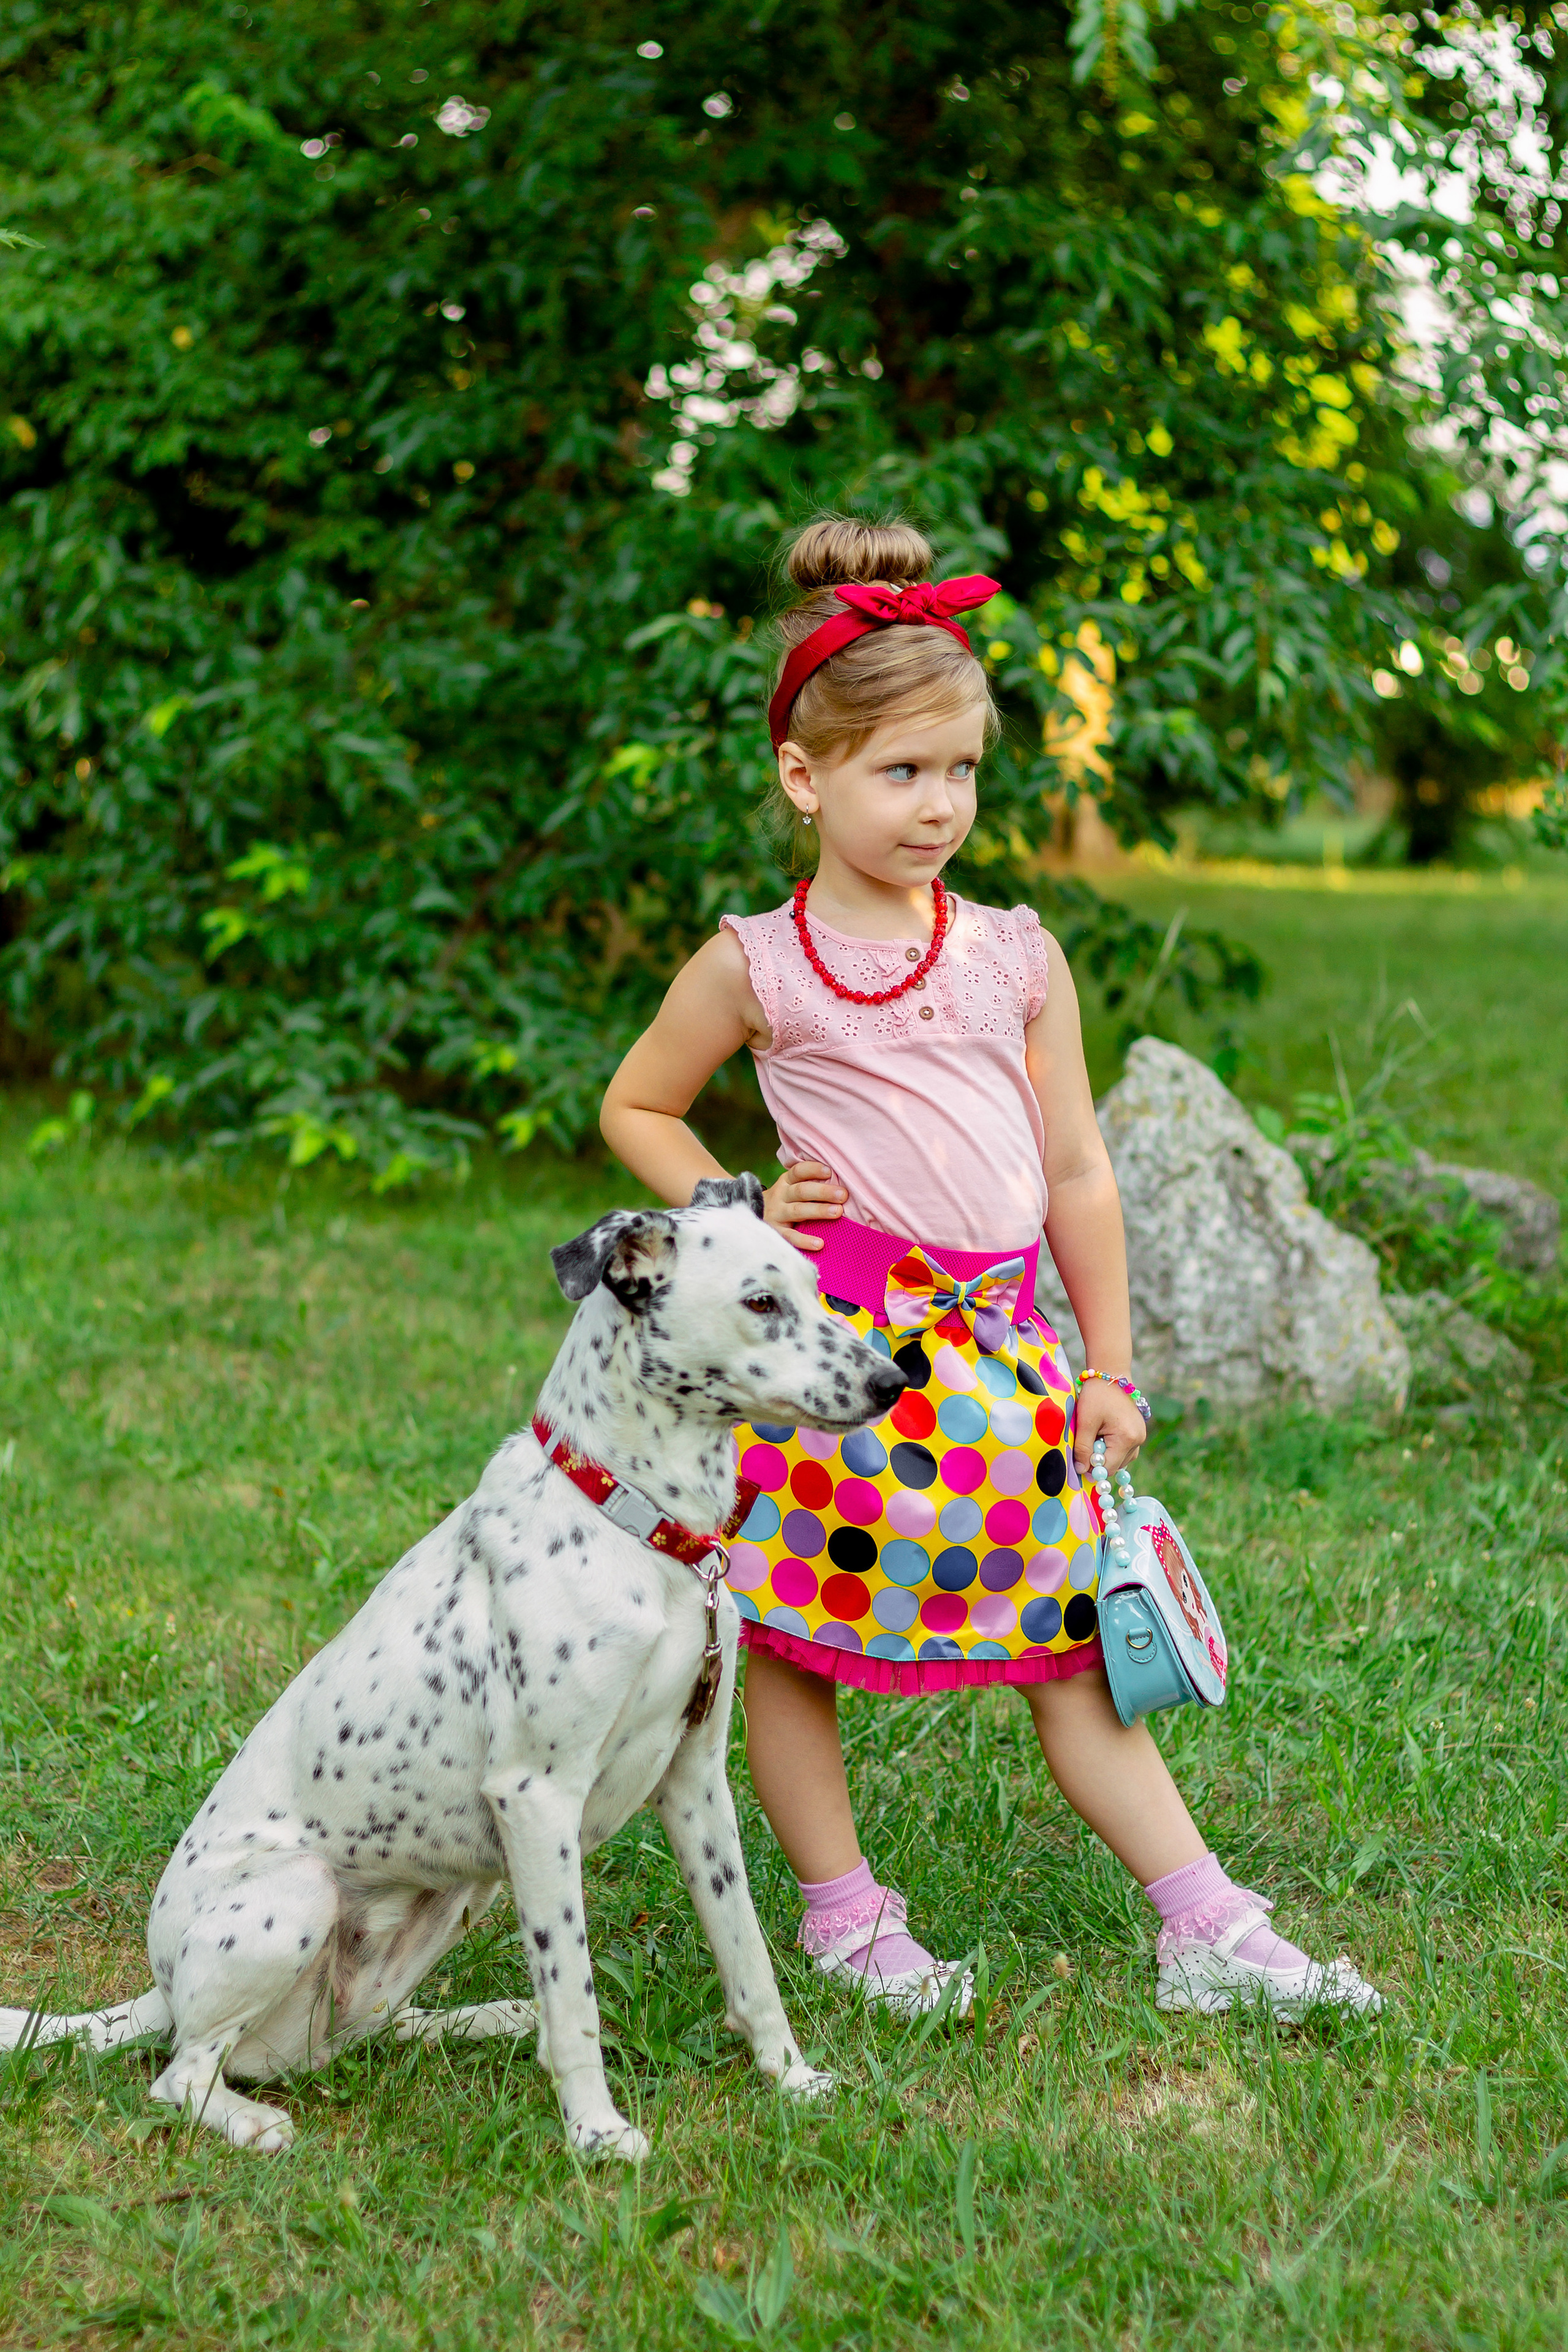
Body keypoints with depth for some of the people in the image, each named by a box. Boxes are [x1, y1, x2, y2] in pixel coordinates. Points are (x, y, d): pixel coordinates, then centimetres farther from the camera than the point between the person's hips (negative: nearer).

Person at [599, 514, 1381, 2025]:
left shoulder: (1016, 957, 8)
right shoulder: (754, 967, 0)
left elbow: (1076, 1173, 12)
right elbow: (634, 1110, 14)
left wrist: (1108, 1366, 12)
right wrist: (735, 1210, -1)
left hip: (999, 1347, 3)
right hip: (829, 1331, -2)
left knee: (1072, 1643, 6)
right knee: (787, 1639, 5)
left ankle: (1206, 1930, 12)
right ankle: (842, 1913, 23)